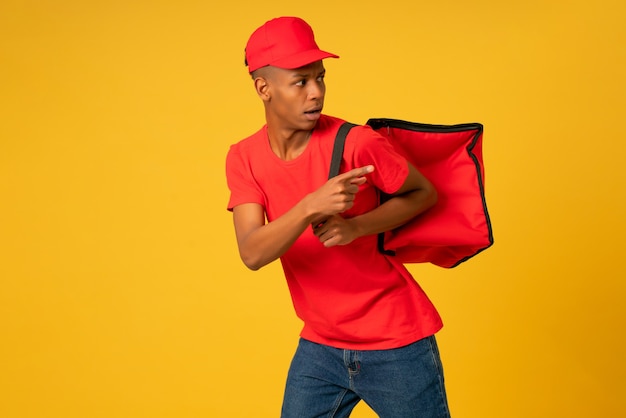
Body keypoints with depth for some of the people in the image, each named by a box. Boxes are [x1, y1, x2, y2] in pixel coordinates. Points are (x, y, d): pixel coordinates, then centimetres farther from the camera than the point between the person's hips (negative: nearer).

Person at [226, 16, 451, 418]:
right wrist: (311, 206, -33)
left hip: (396, 344, -3)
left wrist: (357, 226, -17)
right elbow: (252, 253, -16)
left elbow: (424, 193, -1)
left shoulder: (357, 143, -16)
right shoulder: (244, 158, -4)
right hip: (320, 347, 3)